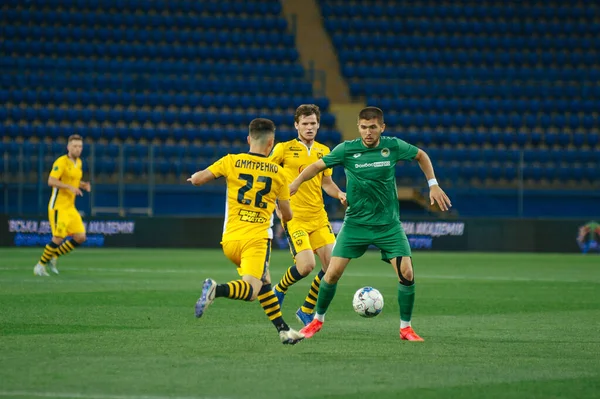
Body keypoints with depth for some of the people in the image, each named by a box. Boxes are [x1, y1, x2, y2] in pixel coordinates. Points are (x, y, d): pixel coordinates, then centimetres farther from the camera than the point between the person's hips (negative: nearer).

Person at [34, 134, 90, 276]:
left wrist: (83, 185, 6)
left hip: (70, 207, 8)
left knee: (80, 238, 1)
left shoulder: (78, 162, 12)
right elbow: (51, 181, -22)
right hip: (58, 207, -8)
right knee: (58, 238, -13)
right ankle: (40, 266, 4)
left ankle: (53, 257, 16)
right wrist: (70, 187, -28)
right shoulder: (61, 162, -13)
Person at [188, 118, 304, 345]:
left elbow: (196, 179, 1)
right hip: (257, 239, -4)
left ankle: (283, 330, 21)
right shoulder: (277, 173, 4)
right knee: (251, 291, -14)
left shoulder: (231, 162, 3)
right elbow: (287, 215, 11)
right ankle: (217, 290, -43)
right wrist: (283, 217, 35)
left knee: (264, 283, 22)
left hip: (230, 239, 4)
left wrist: (195, 177, 25)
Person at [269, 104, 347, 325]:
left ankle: (306, 310, 14)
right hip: (294, 217, -5)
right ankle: (279, 290, 14)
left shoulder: (324, 151, 11)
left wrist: (340, 194, -1)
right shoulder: (284, 149, -2)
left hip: (318, 216, 5)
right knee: (307, 264, -19)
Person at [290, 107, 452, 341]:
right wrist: (296, 183, -13)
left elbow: (421, 156, 13)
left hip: (388, 224, 1)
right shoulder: (346, 150, -9)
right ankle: (318, 320, 16)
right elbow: (318, 166, 2)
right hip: (355, 223, 0)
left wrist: (433, 185, 7)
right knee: (333, 272, -8)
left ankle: (406, 328, 4)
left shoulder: (393, 147, -6)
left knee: (406, 273, -13)